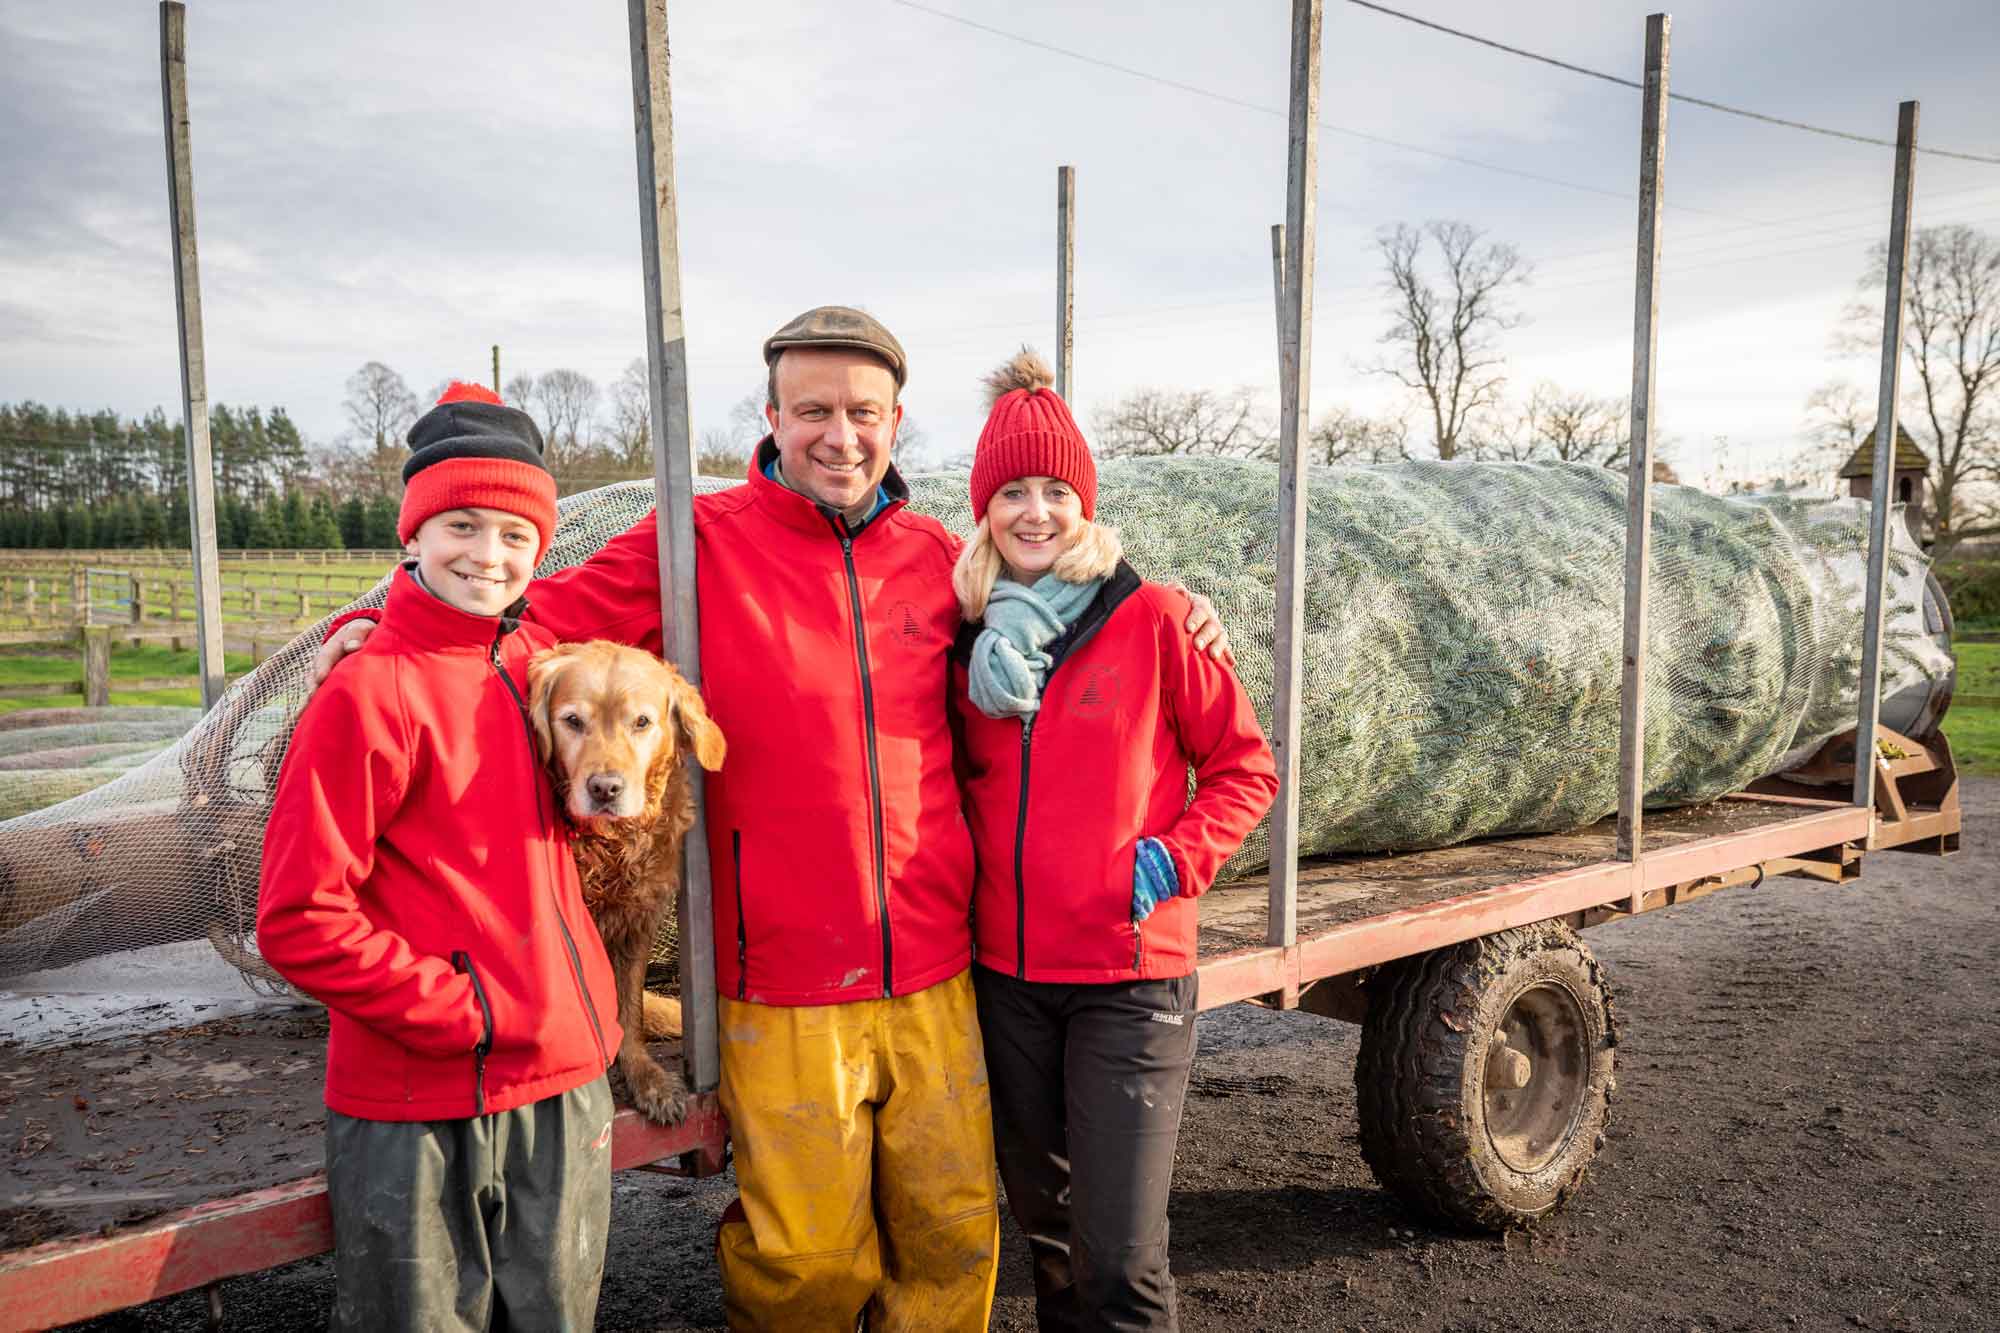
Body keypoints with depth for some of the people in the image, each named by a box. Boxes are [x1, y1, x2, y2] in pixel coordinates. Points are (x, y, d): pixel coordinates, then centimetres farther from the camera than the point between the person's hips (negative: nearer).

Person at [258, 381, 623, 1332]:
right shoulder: (371, 694, -14)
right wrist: (463, 1010, -13)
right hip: (414, 1111, -5)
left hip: (566, 1083, 6)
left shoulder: (541, 659, 4)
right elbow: (298, 921, -15)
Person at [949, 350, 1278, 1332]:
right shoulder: (966, 635, 4)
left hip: (1129, 974, -4)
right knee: (1041, 1214, 19)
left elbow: (1245, 767, -1)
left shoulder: (1154, 619, -7)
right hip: (1005, 973, 4)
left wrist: (1176, 861, -15)